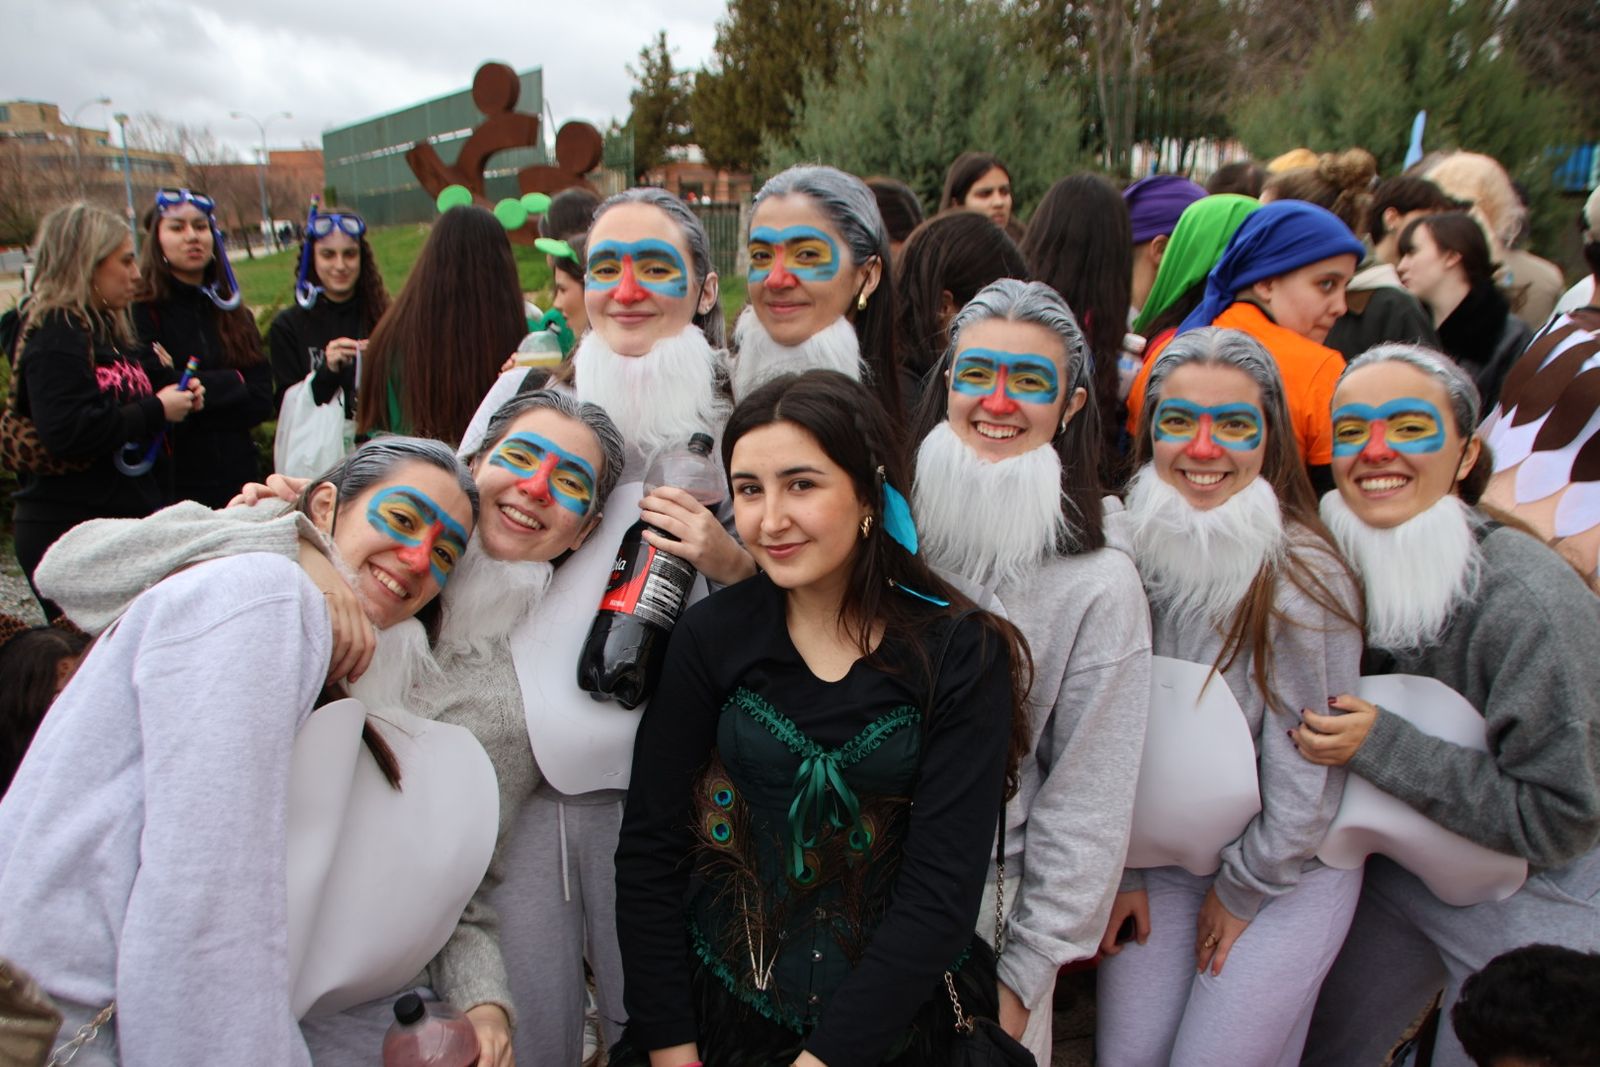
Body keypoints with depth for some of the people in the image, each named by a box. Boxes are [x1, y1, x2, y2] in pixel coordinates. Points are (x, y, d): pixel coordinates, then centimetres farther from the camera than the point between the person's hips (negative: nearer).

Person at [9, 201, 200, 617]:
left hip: (123, 517, 9)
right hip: (68, 532, -9)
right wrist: (156, 411, -17)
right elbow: (67, 432, -25)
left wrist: (178, 396, 8)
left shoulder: (106, 328, 17)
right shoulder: (55, 337, -12)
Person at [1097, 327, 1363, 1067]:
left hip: (1285, 872, -3)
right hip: (1157, 859, 4)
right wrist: (1123, 870, -1)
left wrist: (1240, 894, -6)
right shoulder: (1134, 553, -8)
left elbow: (1304, 780, -15)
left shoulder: (1304, 577, -21)